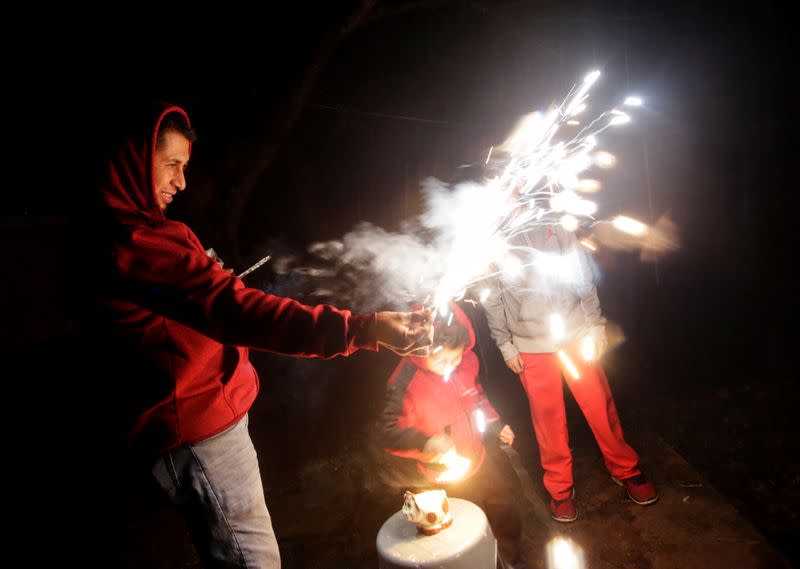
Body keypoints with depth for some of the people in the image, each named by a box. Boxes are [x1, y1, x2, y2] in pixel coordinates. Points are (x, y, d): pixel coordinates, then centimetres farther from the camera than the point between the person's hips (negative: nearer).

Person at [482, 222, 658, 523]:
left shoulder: (553, 225, 0)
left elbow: (582, 275, 2)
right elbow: (492, 301, 3)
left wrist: (596, 325, 1)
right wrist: (505, 346, 1)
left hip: (576, 335, 1)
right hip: (530, 347, 0)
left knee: (601, 406, 8)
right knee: (548, 418, 7)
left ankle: (625, 469, 32)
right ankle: (560, 488, 26)